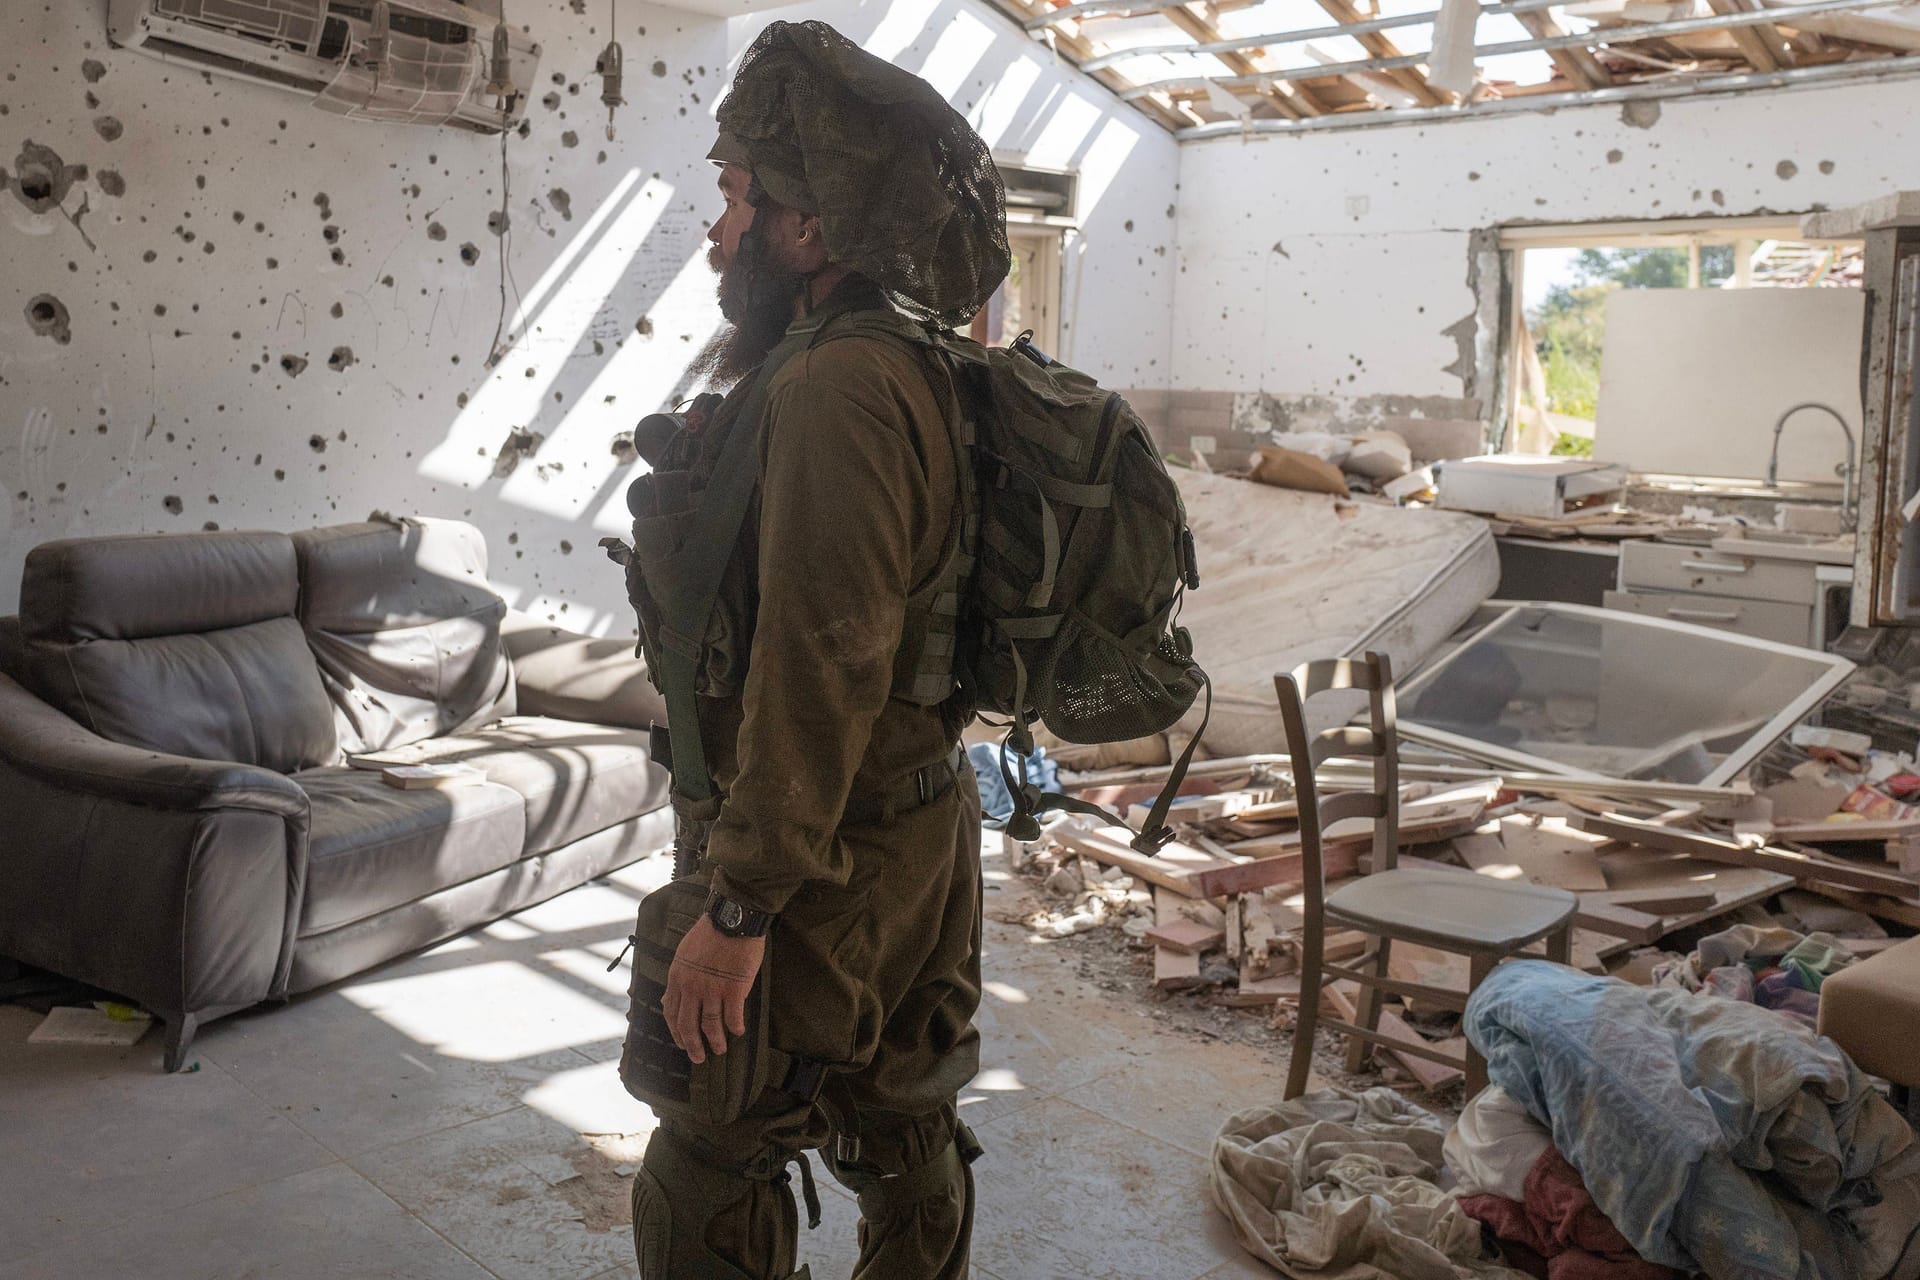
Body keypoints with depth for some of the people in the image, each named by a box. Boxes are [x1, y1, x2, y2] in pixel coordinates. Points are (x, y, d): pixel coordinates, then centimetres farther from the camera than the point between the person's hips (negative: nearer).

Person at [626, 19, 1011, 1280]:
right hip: (928, 832, 10)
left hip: (834, 869, -10)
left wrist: (740, 906, -23)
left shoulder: (836, 392, -23)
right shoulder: (918, 372, 8)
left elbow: (818, 669, -28)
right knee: (907, 1135, 21)